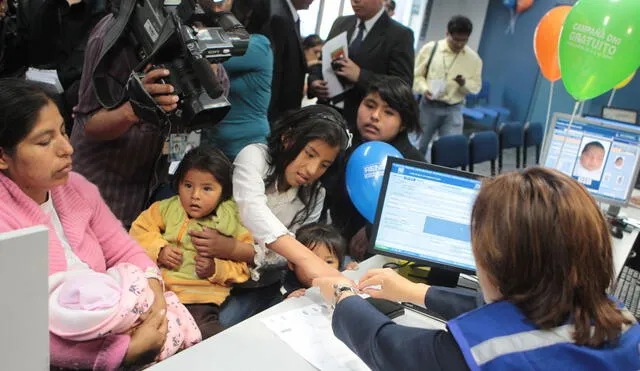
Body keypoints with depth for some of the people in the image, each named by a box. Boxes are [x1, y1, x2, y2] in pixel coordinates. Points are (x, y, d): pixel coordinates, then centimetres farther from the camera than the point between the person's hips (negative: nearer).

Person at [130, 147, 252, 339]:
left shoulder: (232, 223, 4)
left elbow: (242, 266, 5)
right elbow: (140, 230, 10)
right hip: (156, 286, 3)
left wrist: (216, 269, -13)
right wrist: (158, 250, -6)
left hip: (200, 296, -3)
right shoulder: (167, 208, 12)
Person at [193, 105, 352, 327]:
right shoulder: (255, 156, -13)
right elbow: (253, 210, -33)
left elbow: (284, 256, -9)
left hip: (262, 288, 3)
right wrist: (307, 259, -49)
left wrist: (231, 251, -29)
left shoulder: (314, 195, -2)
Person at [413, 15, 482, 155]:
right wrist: (424, 89, -18)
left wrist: (464, 84, -16)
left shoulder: (473, 58, 2)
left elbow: (476, 86, 6)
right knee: (419, 147, 11)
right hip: (429, 106, -1)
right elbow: (416, 75, 2)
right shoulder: (430, 49, -3)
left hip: (453, 110, 1)